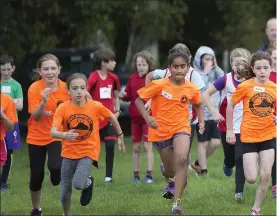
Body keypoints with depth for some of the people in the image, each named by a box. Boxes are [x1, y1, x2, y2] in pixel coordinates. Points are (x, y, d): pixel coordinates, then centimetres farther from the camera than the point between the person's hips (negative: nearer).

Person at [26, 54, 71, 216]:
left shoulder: (66, 88, -8)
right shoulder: (34, 88, -14)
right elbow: (36, 116, -18)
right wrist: (44, 101, -34)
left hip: (57, 136, 0)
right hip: (37, 137, 0)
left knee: (56, 168, -27)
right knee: (36, 176, 6)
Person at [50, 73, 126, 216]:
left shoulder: (96, 106, -13)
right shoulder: (63, 108, -14)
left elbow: (112, 117, 7)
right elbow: (53, 132, -23)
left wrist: (120, 136, 17)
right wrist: (64, 135, -44)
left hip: (88, 152, -2)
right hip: (69, 153, 2)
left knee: (78, 184, -24)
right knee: (65, 192, 8)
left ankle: (88, 181, 13)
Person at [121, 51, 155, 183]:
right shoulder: (132, 79, 4)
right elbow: (128, 96, 10)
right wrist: (124, 95, -12)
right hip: (135, 117, 4)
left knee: (147, 146, -5)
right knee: (136, 147, 8)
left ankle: (149, 175, -1)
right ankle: (136, 175, 15)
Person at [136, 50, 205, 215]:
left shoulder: (192, 89, -6)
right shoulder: (159, 85, -15)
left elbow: (198, 105, 15)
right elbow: (139, 100, -8)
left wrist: (201, 121, 1)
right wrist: (147, 117, -22)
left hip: (181, 128, 0)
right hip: (161, 130, 0)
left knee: (182, 159, -27)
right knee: (170, 169, 12)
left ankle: (176, 202, -23)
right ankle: (173, 181, 54)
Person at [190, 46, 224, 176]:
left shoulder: (214, 72, 8)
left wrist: (216, 67, -4)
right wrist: (206, 71, -15)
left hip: (215, 114, 5)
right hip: (202, 114, -5)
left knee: (215, 142, 4)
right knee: (203, 143, 2)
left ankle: (197, 164, 22)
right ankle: (203, 171, 13)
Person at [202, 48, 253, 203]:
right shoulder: (227, 79, -7)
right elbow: (206, 94, -1)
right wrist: (214, 112, -10)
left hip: (246, 127, -1)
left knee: (241, 159, -9)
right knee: (230, 158, 16)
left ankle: (239, 192, -1)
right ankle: (228, 165, 53)